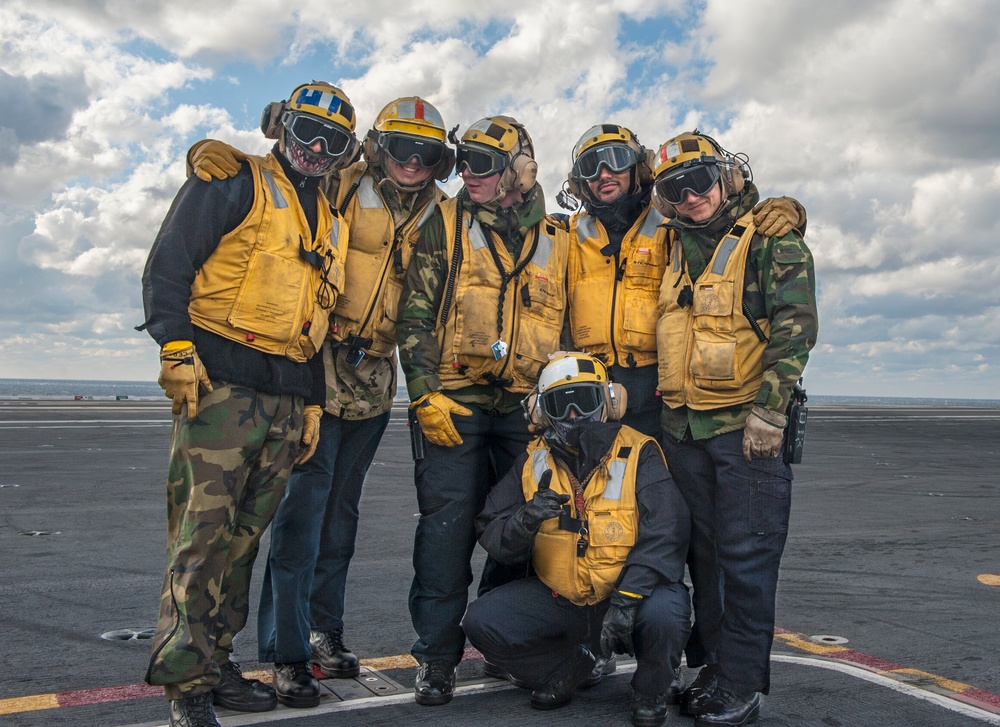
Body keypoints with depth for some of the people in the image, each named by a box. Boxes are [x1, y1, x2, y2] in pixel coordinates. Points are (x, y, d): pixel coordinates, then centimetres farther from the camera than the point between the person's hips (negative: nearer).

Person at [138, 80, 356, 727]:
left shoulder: (333, 223, 22)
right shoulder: (235, 184, 2)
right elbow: (168, 265, -5)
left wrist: (312, 403, 16)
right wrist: (176, 350, -16)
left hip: (286, 399, 7)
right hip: (220, 383, -6)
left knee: (245, 535, 10)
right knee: (203, 531, -8)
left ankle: (215, 661, 20)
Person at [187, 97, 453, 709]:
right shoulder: (339, 190, -3)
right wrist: (216, 154, -21)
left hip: (375, 379, 5)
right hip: (320, 368, -5)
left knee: (342, 508, 13)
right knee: (303, 506, -8)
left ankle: (325, 629, 25)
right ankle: (287, 652, 2)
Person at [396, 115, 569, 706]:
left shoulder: (556, 240, 12)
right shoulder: (446, 225, 5)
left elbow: (570, 328, 16)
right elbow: (415, 313, -1)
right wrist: (425, 394, -11)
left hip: (529, 409, 3)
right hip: (453, 404, -2)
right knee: (448, 526, -6)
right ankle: (438, 657, 7)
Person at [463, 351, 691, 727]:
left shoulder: (639, 455, -11)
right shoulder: (534, 461, 1)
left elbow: (664, 534, -22)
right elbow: (491, 534, -2)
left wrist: (627, 597, -34)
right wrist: (525, 520, -26)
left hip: (630, 596, -3)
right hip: (557, 597, 4)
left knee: (664, 613, -35)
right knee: (481, 621, -15)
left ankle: (651, 691, 2)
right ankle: (568, 670, 12)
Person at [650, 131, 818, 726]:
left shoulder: (772, 241, -3)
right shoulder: (674, 252, 15)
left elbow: (795, 327, -11)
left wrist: (769, 410, -18)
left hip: (748, 428, -6)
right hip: (682, 428, 6)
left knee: (746, 558, -1)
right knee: (704, 555, 13)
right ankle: (711, 667, 25)